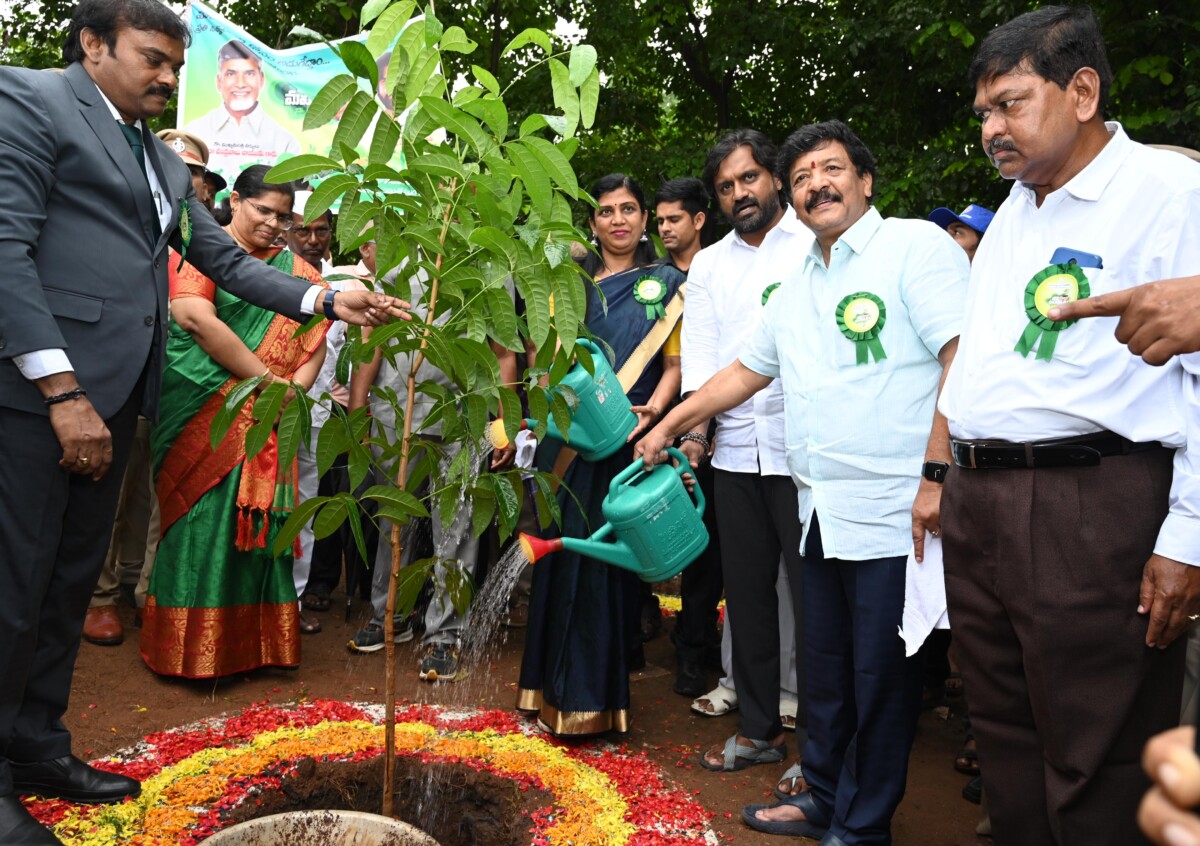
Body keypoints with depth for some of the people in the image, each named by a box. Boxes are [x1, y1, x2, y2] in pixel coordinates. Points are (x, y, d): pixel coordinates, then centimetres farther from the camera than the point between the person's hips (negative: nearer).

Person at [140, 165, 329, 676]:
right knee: (201, 516, -2)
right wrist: (269, 379, -15)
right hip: (202, 413, -4)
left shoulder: (296, 269, 15)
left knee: (257, 520, 4)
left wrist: (294, 388, -9)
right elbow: (197, 318, -15)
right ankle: (192, 648, 9)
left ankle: (249, 642, 14)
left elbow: (315, 337, 9)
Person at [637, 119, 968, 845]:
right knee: (827, 670, 17)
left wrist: (937, 475, -20)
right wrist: (667, 428, 25)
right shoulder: (799, 287, 18)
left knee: (880, 678, 4)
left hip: (894, 514, -7)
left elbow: (967, 358, -14)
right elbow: (745, 372, 26)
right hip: (822, 512, 7)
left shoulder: (916, 246, -5)